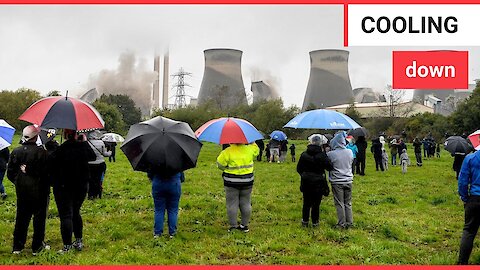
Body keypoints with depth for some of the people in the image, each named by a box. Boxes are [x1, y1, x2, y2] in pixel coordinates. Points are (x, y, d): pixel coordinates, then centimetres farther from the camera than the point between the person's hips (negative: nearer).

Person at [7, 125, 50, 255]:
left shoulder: (16, 152, 0)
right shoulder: (41, 152, -16)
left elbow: (10, 173, 4)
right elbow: (47, 172, -15)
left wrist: (18, 183, 17)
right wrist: (46, 185, 2)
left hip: (21, 191, 5)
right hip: (39, 191, -5)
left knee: (21, 217, 14)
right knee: (39, 218, 7)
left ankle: (17, 247, 20)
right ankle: (37, 246, 13)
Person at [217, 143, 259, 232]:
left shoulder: (227, 152, -13)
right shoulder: (249, 149, -3)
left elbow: (220, 164, -6)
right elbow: (256, 149, 19)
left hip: (232, 181, -3)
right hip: (247, 181, 3)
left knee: (232, 204, 5)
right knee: (246, 203, 13)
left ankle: (233, 226, 8)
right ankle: (245, 225, 19)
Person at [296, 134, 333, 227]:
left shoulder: (304, 154, -3)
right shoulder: (322, 155, -15)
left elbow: (299, 168, 3)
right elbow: (330, 167, -9)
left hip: (306, 182, 3)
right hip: (318, 183, -3)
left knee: (306, 203, 14)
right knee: (316, 204, 7)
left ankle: (305, 221, 22)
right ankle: (315, 222, 15)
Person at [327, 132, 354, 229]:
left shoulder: (330, 154, -16)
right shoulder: (350, 152, -3)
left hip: (337, 182, -4)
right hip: (348, 180, 4)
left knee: (339, 204, 6)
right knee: (348, 203, 15)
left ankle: (342, 224, 11)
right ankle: (349, 223, 21)